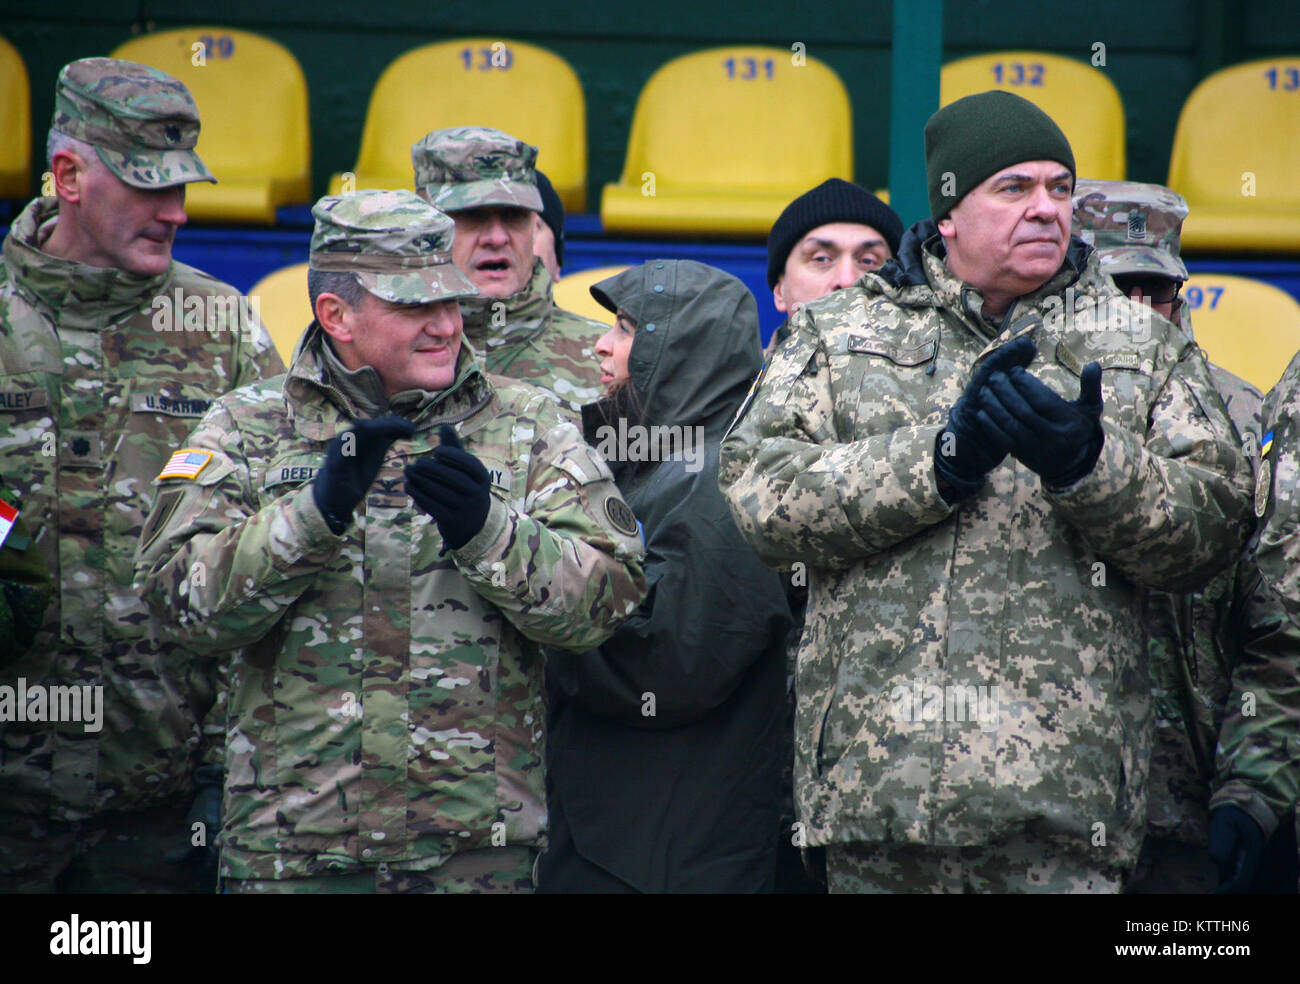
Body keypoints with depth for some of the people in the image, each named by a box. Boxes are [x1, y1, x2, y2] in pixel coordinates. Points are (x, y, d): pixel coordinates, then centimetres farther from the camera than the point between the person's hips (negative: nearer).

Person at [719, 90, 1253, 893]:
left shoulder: (1147, 345, 15)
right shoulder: (838, 335, 13)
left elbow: (1211, 533, 5)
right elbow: (761, 495, -2)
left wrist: (1089, 464, -13)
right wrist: (942, 459, -12)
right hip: (877, 768, 0)